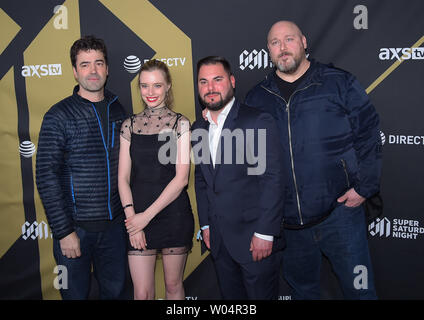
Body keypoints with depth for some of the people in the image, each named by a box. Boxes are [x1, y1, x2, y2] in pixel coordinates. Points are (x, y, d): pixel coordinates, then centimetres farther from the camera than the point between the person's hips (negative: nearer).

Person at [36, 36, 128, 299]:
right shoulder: (59, 116, -7)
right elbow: (47, 177, -11)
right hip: (75, 227, -4)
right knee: (76, 293, 10)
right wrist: (63, 231, -14)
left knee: (116, 291, 15)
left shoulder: (117, 111, 7)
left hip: (115, 225, 4)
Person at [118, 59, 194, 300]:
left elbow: (181, 177, -9)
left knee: (173, 284, 12)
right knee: (142, 292, 5)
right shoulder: (130, 125, 6)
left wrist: (147, 215, -11)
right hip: (137, 216, 2)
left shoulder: (180, 123, -2)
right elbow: (123, 178, 5)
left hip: (173, 214, -2)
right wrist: (131, 216, -8)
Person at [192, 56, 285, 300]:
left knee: (262, 295, 5)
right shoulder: (198, 129, 9)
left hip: (256, 240, -6)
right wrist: (205, 224, 12)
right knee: (231, 296, 16)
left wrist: (265, 233, -16)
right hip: (219, 241, 6)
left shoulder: (259, 121, -11)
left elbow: (274, 179, -14)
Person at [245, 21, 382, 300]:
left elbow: (368, 135, -3)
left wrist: (364, 188, -8)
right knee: (302, 288, 20)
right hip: (288, 221, 3)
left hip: (339, 211, -2)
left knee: (359, 288, 7)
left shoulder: (340, 83, -3)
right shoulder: (257, 98, 5)